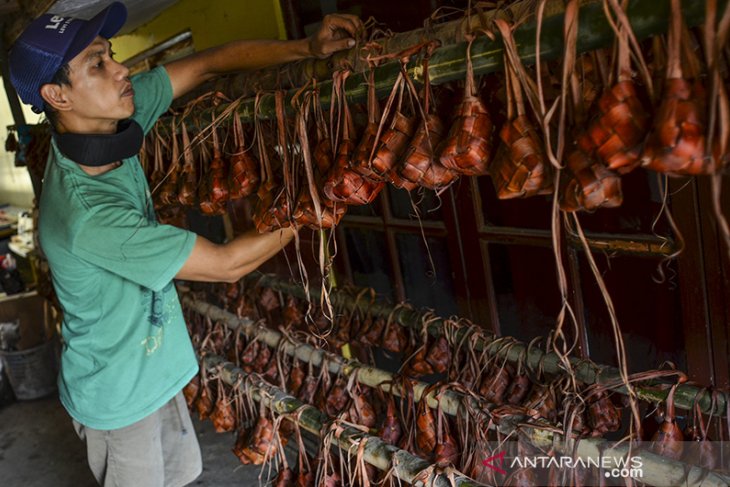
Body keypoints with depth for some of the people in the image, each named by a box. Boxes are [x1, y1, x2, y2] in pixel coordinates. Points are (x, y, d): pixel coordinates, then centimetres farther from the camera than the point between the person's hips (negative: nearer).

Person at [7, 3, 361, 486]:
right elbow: (228, 263, -30)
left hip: (155, 367, 7)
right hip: (120, 393, -7)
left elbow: (209, 64, -7)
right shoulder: (86, 215, -36)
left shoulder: (117, 116, -13)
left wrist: (307, 47, -20)